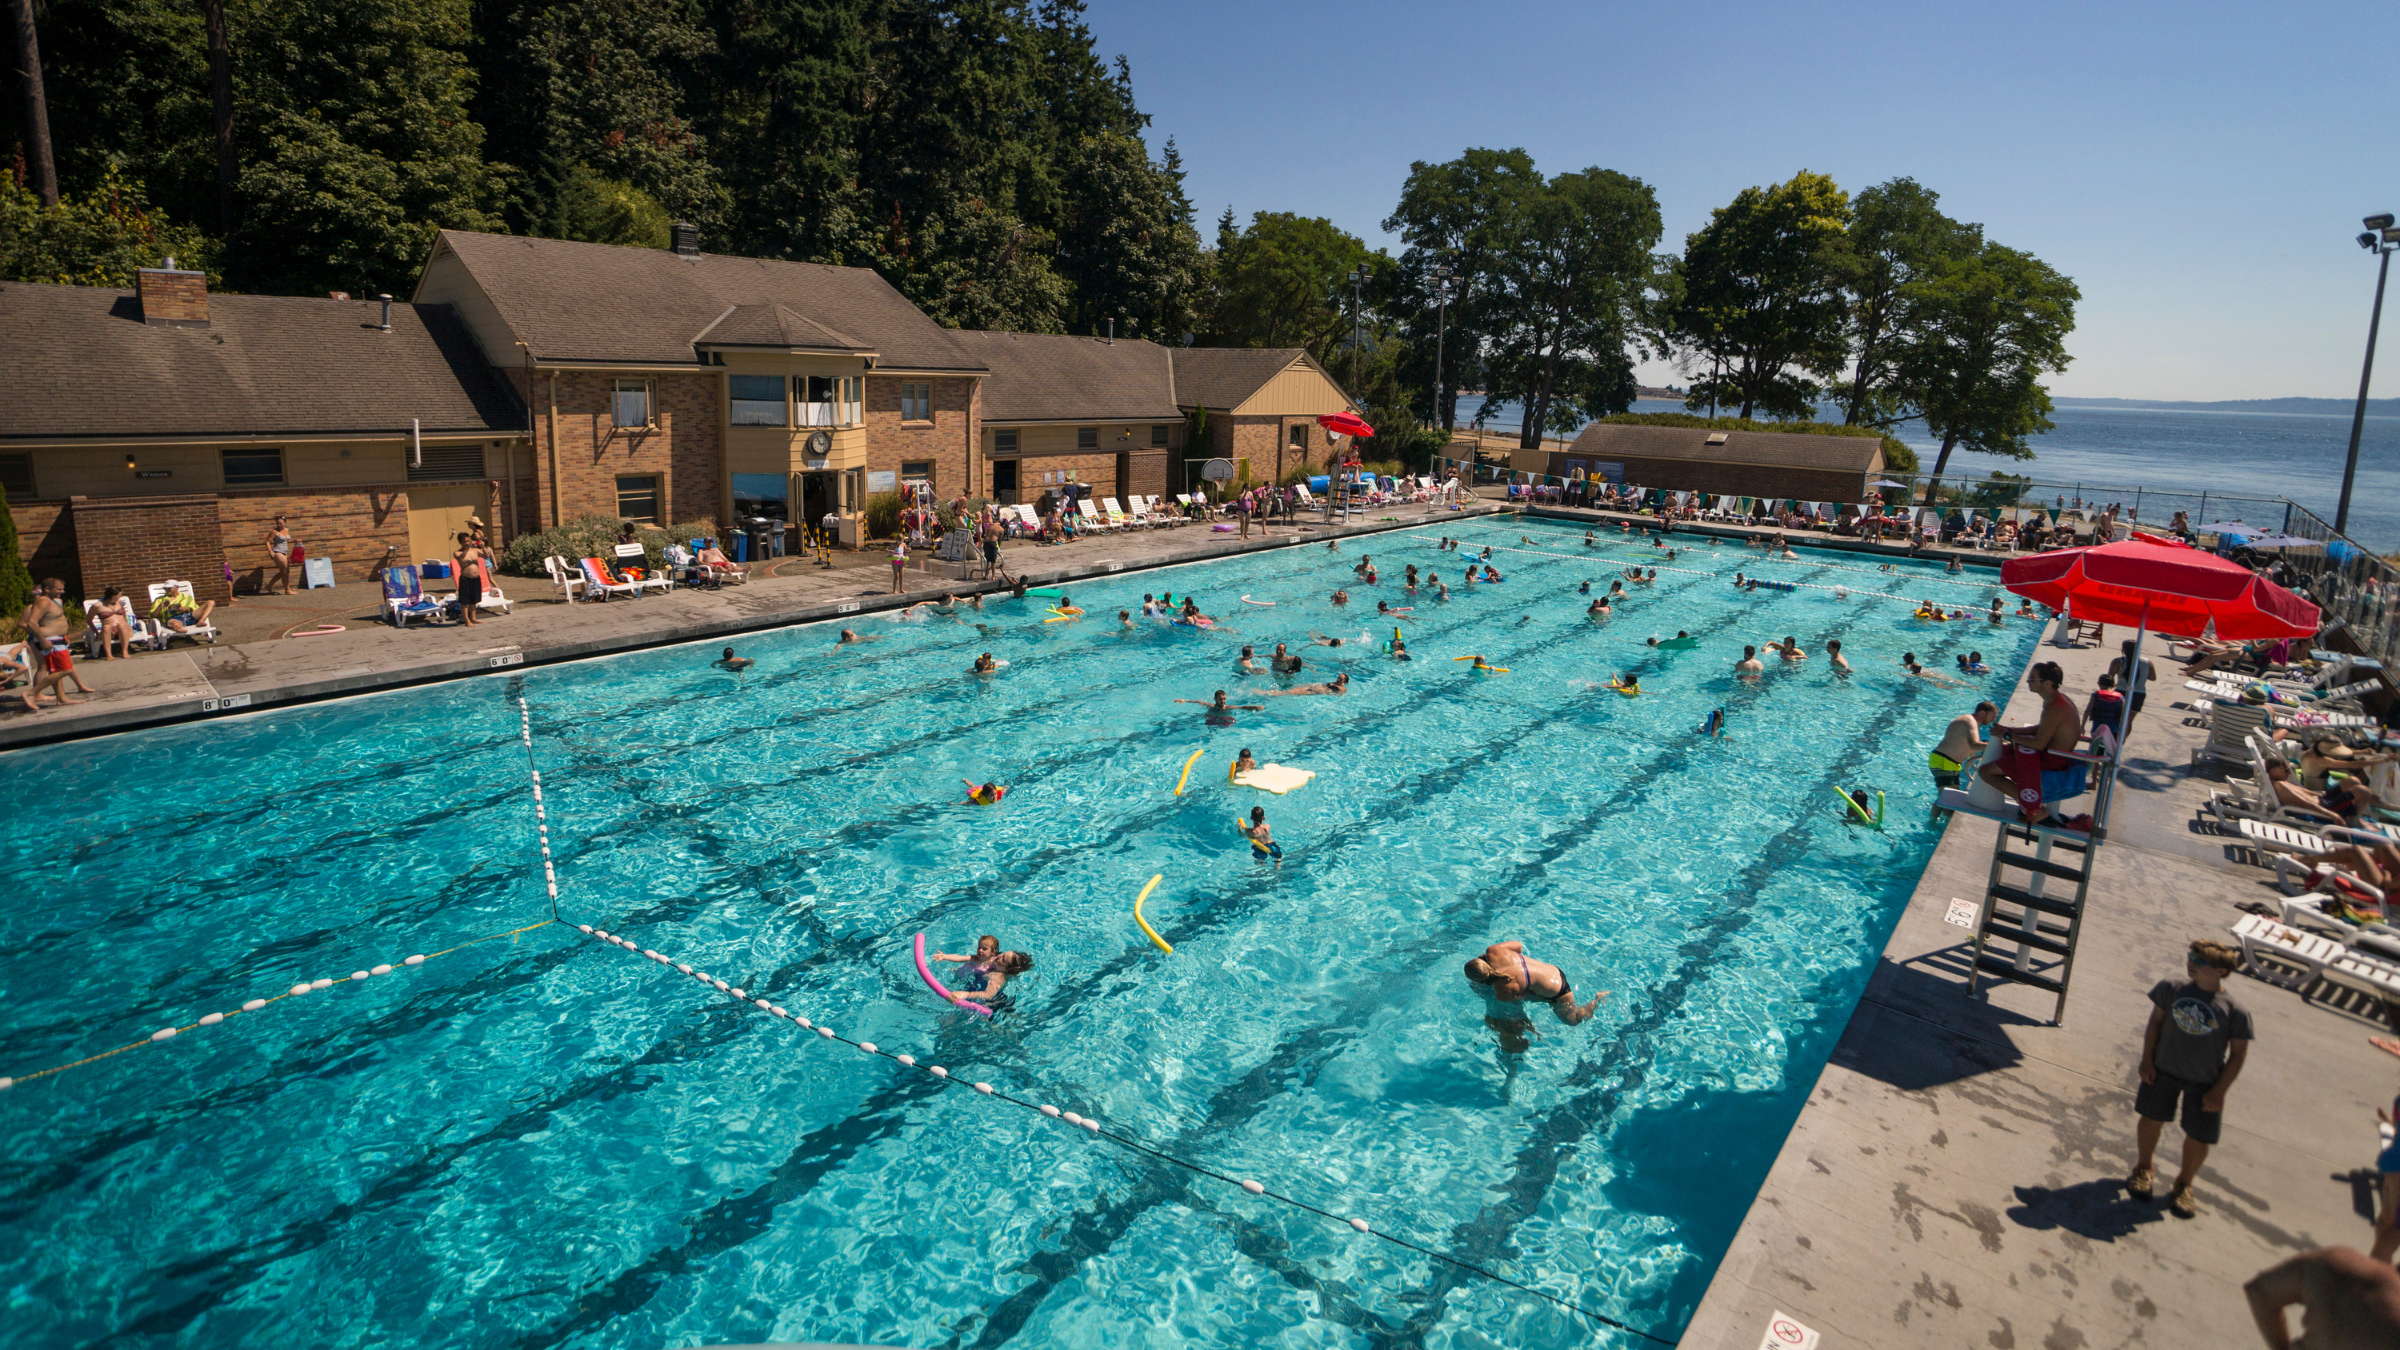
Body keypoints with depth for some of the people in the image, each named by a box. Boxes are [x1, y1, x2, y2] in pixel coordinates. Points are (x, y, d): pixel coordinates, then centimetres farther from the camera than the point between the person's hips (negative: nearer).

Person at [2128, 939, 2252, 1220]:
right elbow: (2155, 1022, 2)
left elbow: (2238, 1055, -7)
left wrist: (2219, 1091, -8)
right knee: (2151, 1118, 9)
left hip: (2205, 1084, -1)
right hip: (2163, 1070, 1)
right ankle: (2143, 1170, 33)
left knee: (2199, 1137, 7)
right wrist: (2147, 1060, -2)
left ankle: (2183, 1184, 32)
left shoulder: (2236, 1012, -14)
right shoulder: (2171, 989, -8)